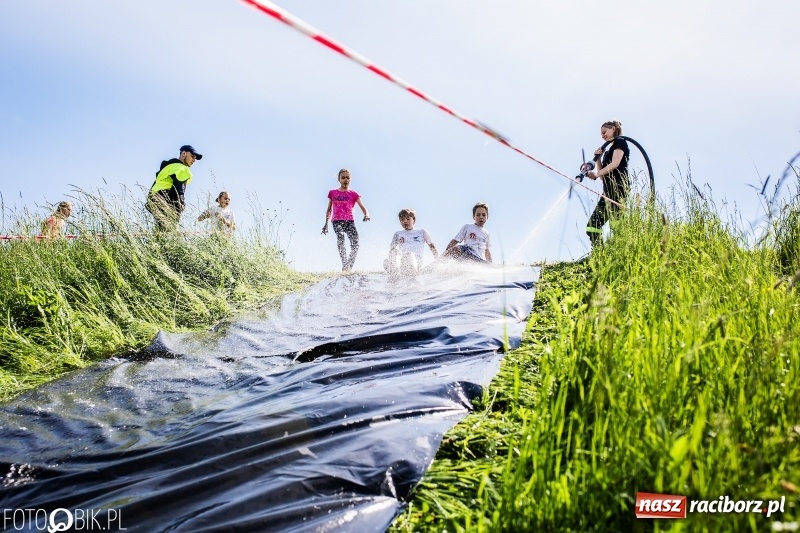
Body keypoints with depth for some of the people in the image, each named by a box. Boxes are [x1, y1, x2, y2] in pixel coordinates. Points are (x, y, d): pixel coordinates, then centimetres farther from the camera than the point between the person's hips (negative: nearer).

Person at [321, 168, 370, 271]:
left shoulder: (353, 194, 10)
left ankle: (350, 266, -5)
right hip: (337, 221, 0)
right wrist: (326, 224, 11)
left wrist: (366, 214, -19)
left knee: (355, 243, -18)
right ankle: (344, 265, -28)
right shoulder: (332, 193, 14)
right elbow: (329, 210, 19)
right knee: (340, 240, -26)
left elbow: (363, 208, 3)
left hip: (349, 221, 0)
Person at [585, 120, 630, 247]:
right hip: (609, 190, 9)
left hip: (618, 187, -9)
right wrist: (598, 158, 12)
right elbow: (603, 174, 24)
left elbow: (615, 164, -13)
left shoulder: (620, 142, 5)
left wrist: (596, 174, -26)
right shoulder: (608, 150, 30)